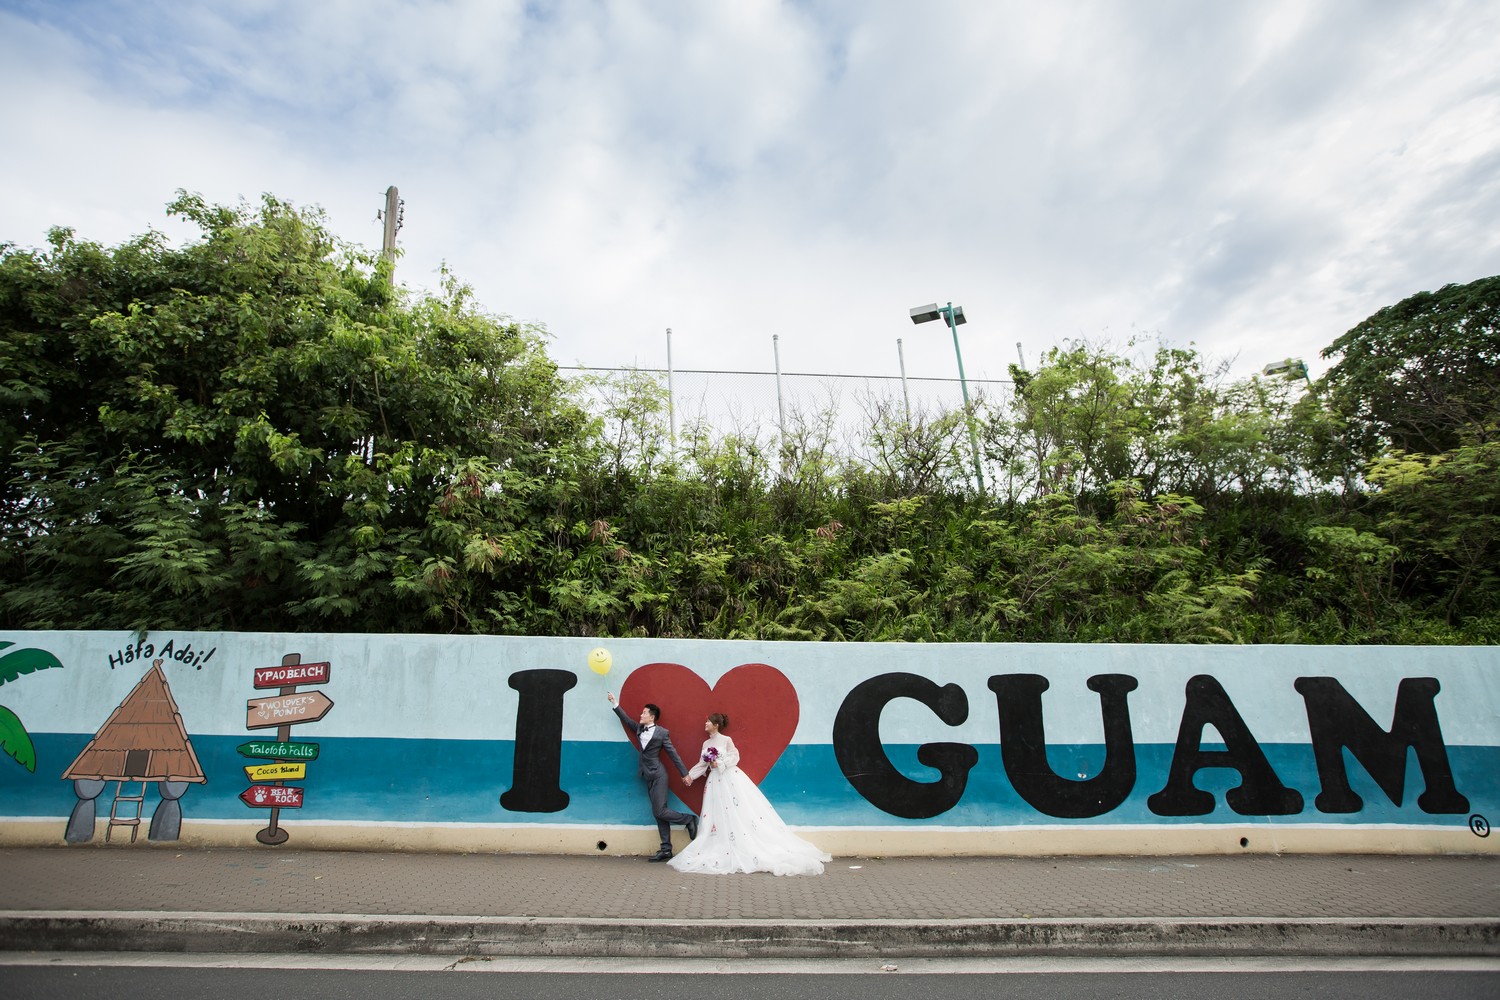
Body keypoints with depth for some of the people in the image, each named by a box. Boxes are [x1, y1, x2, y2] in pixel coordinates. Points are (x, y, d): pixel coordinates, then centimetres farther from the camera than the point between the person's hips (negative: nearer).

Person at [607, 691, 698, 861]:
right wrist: (615, 704, 15)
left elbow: (673, 754, -6)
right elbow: (627, 720, 18)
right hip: (649, 777, 7)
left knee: (659, 812, -11)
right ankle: (666, 850, 9)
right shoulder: (639, 729, 10)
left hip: (658, 776, -7)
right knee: (659, 813, 7)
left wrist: (685, 773, -5)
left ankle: (689, 819, 8)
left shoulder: (662, 732, -7)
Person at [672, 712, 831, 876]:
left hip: (731, 779, -6)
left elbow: (735, 757, -9)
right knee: (718, 815, 3)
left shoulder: (726, 740, -7)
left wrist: (719, 763, -17)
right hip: (715, 782, 6)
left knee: (743, 811, -8)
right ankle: (720, 853, 8)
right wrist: (690, 776, 5)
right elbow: (702, 764, 12)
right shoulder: (706, 743, 10)